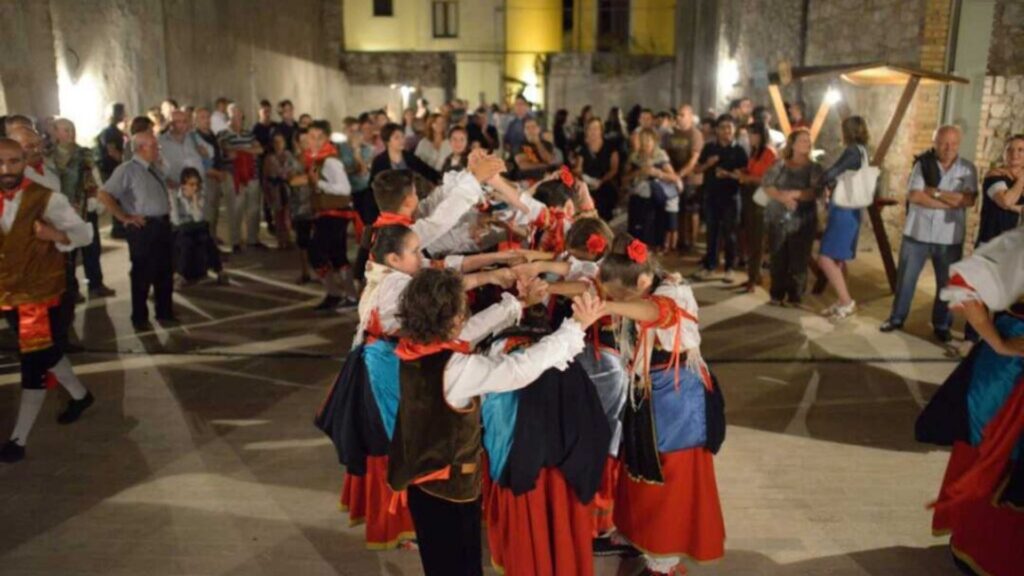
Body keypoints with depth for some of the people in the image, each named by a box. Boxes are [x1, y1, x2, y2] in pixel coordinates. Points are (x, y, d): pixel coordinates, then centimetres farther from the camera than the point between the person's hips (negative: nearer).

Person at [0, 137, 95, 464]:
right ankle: (79, 395, 43)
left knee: (34, 363, -2)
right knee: (45, 352, 20)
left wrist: (58, 236, -31)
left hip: (39, 293, -6)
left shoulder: (46, 200, -12)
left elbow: (84, 233, -11)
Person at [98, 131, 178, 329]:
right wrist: (125, 218, -16)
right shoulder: (127, 170, -11)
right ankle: (140, 318, 16)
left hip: (163, 224, 7)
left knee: (165, 272, 14)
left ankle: (165, 313, 28)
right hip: (143, 227, -7)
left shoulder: (155, 168, 12)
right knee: (143, 274, 3)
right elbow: (104, 194, -17)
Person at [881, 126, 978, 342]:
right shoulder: (923, 164, -3)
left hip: (949, 238, 1)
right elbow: (914, 196, -16)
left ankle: (942, 325, 23)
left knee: (947, 283, 8)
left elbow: (969, 200, -12)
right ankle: (897, 318, 25)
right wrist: (951, 202, -16)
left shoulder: (968, 169, 0)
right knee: (906, 279, 9)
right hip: (918, 233, -1)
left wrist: (935, 192, -16)